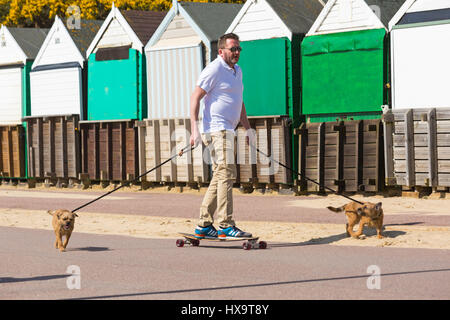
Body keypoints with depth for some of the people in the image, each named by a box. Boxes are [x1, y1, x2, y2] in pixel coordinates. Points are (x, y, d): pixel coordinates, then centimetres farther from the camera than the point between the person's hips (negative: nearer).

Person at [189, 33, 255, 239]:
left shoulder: (237, 71, 19)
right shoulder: (214, 69, -9)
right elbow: (195, 97, -13)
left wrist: (247, 128, 24)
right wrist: (194, 129, -21)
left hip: (227, 129, 10)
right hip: (216, 128, -10)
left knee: (219, 177, 10)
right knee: (226, 173, -16)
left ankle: (204, 225, 14)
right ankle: (226, 226, -18)